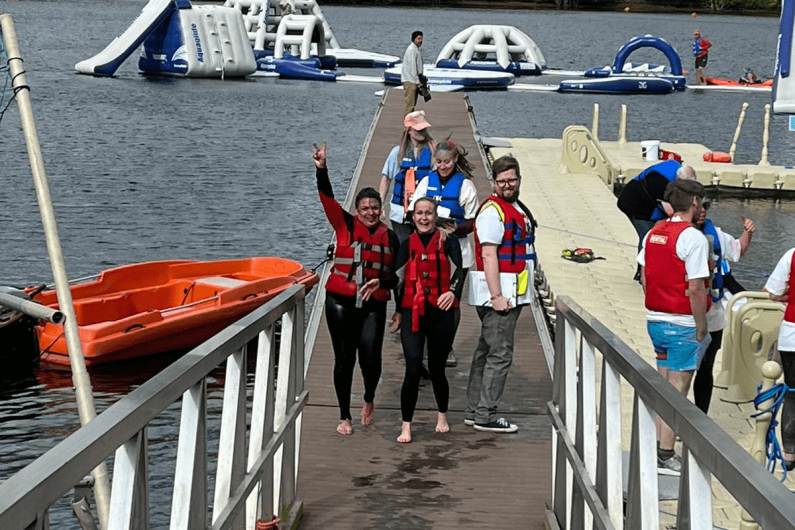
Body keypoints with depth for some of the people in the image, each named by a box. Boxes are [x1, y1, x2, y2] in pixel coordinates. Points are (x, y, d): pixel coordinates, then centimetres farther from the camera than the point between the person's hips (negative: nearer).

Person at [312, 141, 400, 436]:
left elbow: (396, 276, 10)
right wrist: (321, 170, -25)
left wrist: (382, 282, -12)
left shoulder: (390, 238, 9)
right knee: (344, 360, 3)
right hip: (340, 303, -1)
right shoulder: (345, 226, 2)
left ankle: (369, 400, 23)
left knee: (370, 359, -9)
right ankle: (344, 417, 16)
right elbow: (327, 199, -11)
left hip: (373, 306, 1)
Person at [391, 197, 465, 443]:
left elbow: (458, 270, -11)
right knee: (413, 370, -11)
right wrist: (397, 310, 8)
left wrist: (453, 292, -29)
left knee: (437, 368, 8)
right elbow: (398, 278, 14)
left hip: (441, 312, -1)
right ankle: (406, 426, -4)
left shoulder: (447, 242, 3)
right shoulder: (407, 245, 11)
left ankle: (442, 415, 34)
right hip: (412, 312, 1)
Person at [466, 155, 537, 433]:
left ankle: (474, 410, 20)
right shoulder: (492, 210, -13)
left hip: (512, 293, 10)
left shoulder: (517, 208, 17)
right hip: (498, 292, -10)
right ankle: (485, 415, -4)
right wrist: (496, 295, -23)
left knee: (486, 351, 14)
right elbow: (488, 255, -19)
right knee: (500, 353, -8)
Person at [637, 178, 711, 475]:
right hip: (683, 325, -7)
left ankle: (658, 446, 23)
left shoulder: (653, 233, 7)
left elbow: (644, 277, 13)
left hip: (655, 320, 7)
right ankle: (665, 456, 3)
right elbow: (696, 289, -20)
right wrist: (702, 330, -12)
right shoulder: (693, 238, -16)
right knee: (676, 392, -1)